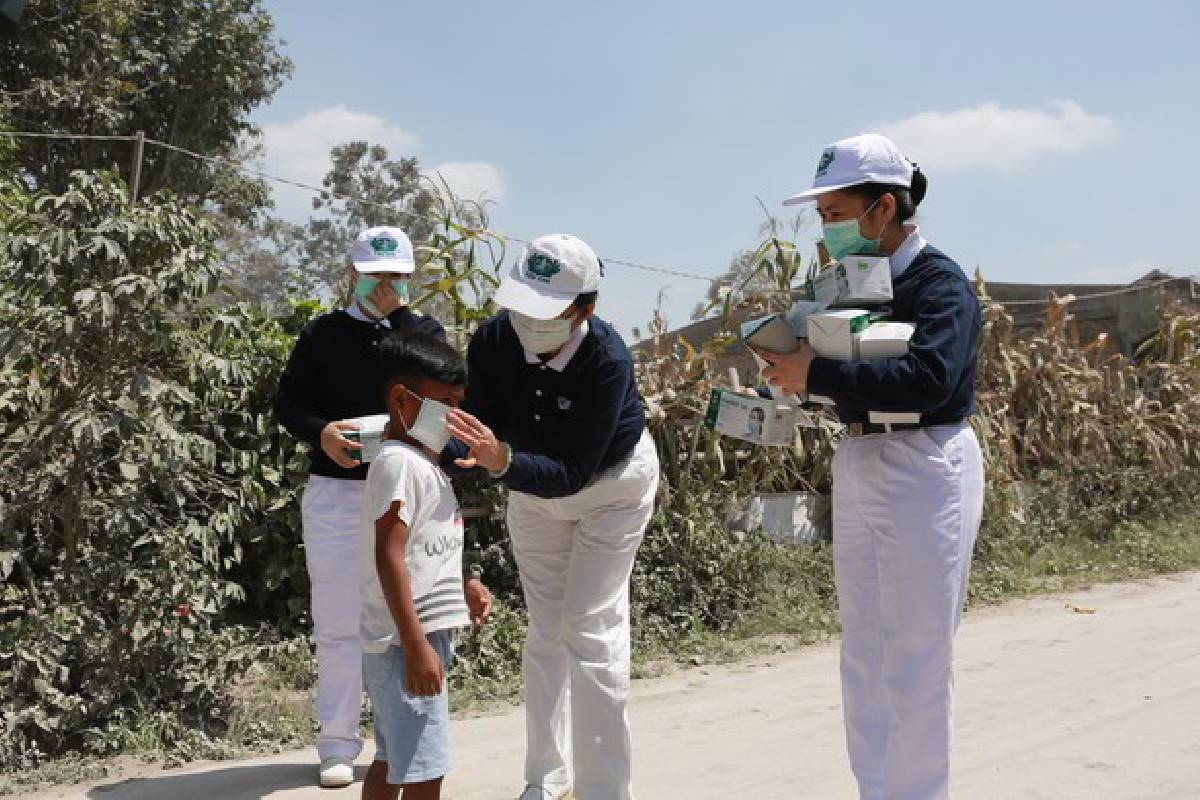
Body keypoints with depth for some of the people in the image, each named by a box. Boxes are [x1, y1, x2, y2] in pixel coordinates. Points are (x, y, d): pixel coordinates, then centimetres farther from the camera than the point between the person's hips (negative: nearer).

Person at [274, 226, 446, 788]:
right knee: (339, 622, 3)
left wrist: (398, 312, -13)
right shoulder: (322, 334, 6)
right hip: (335, 494, -1)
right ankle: (338, 747, 12)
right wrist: (320, 431, -16)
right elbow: (287, 401, 2)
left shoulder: (424, 331, 9)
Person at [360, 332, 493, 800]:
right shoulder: (399, 462, -17)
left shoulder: (422, 462, 15)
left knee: (392, 760, 18)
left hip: (414, 637, 11)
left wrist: (465, 585, 13)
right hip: (407, 640, -11)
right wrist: (415, 645, -26)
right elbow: (389, 557, -24)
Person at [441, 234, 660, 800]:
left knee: (591, 629, -9)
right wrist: (444, 450, -42)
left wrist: (503, 461, -53)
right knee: (545, 631, 12)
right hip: (532, 483, 5)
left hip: (611, 483, -5)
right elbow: (474, 434, -20)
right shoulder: (493, 340, -25)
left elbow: (573, 473, -38)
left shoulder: (608, 361, -37)